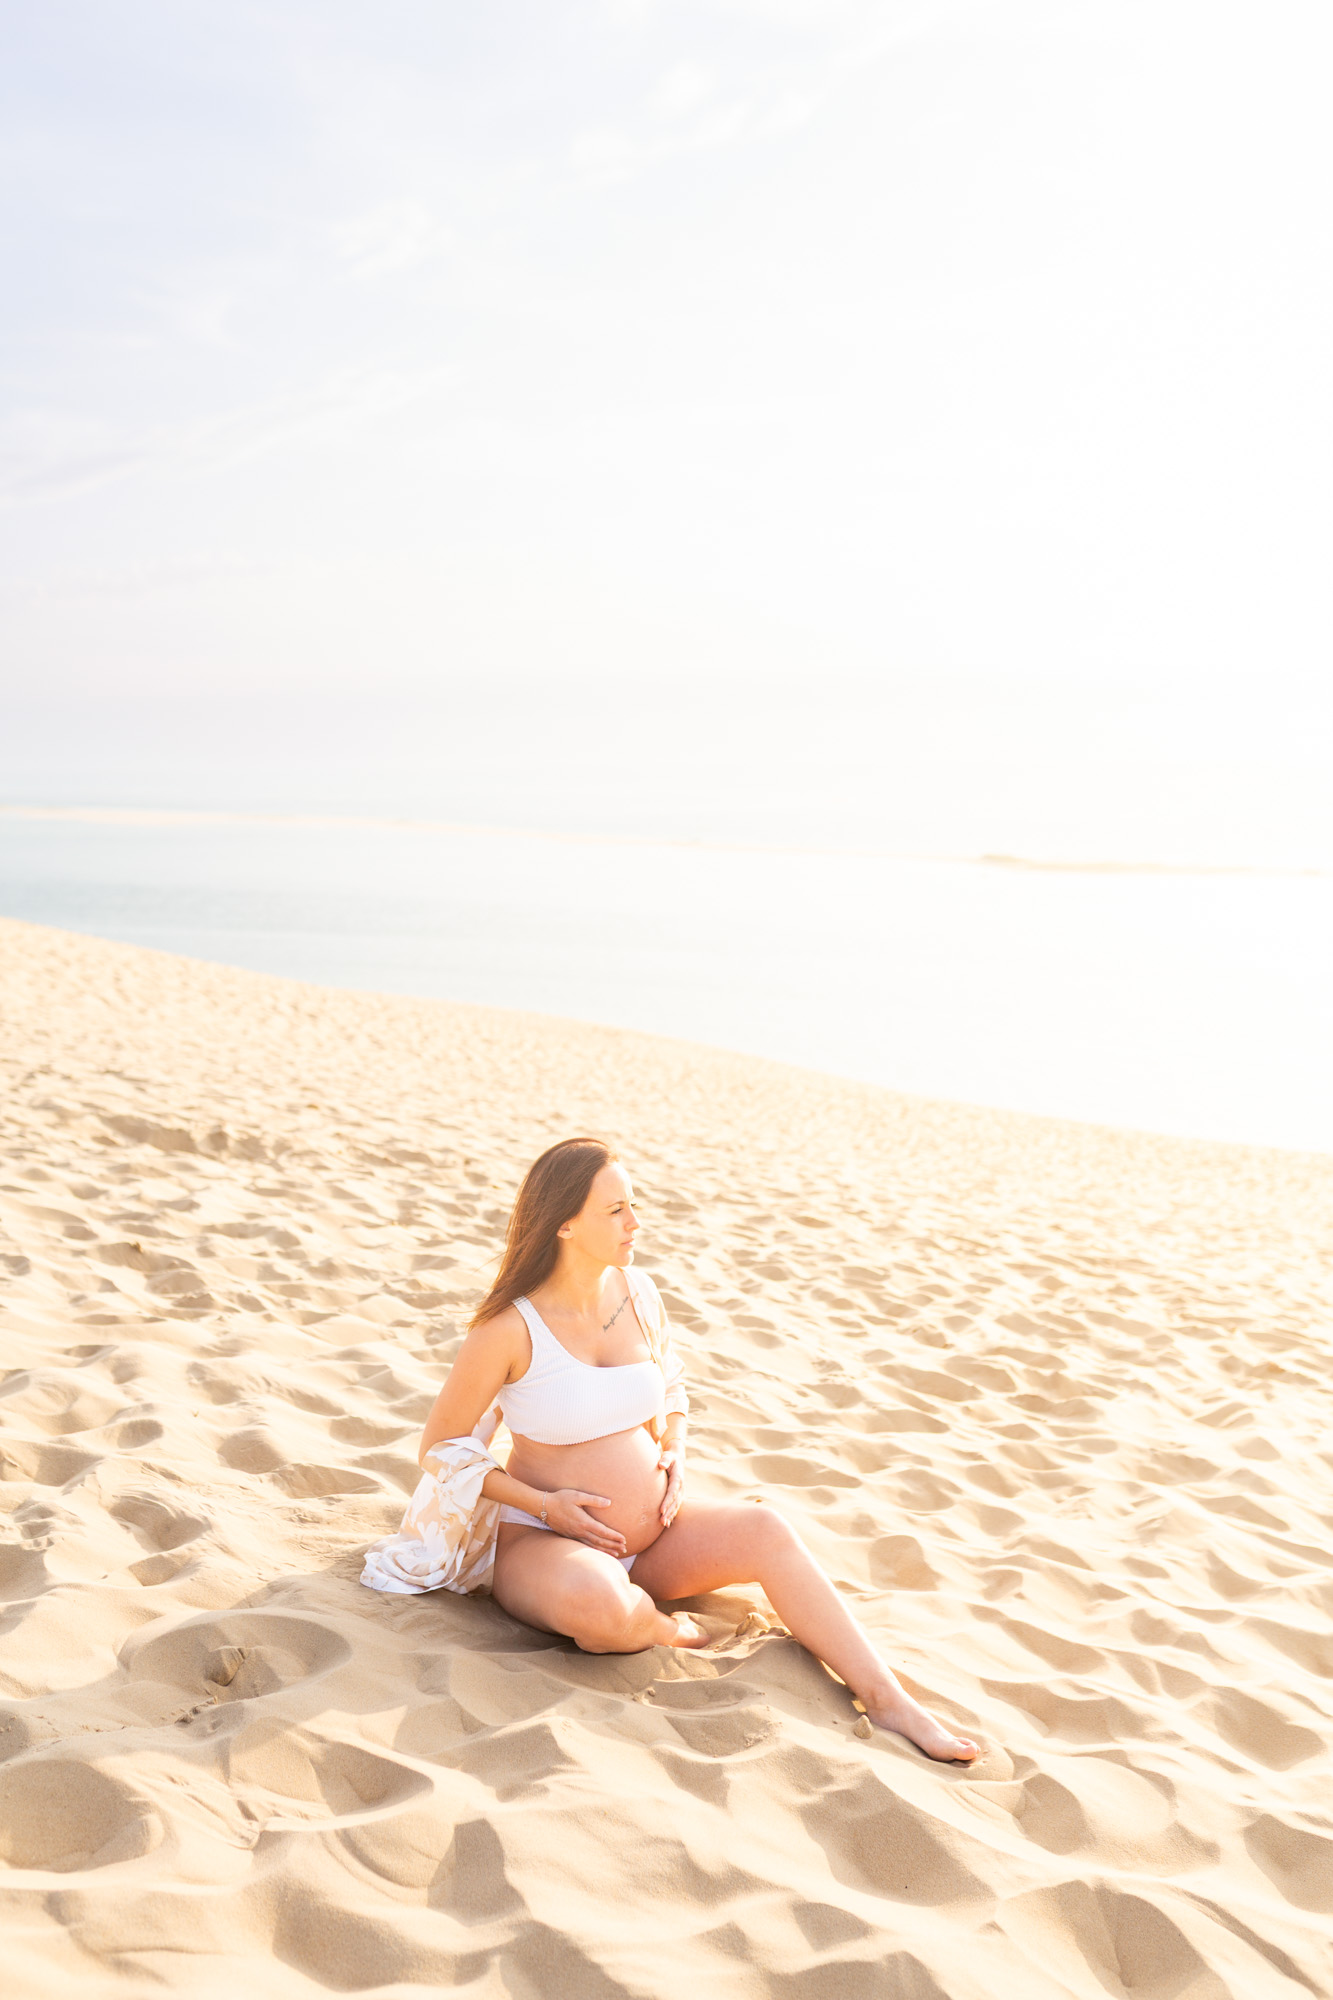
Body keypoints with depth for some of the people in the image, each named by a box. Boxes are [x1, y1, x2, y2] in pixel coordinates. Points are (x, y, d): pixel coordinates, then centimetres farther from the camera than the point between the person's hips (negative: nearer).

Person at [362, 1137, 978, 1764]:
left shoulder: (637, 1292, 1)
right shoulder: (512, 1327, -16)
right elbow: (442, 1446, -8)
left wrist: (673, 1454, 0)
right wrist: (544, 1504, -16)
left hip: (649, 1534, 5)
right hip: (543, 1542, -5)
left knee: (765, 1530, -22)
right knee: (595, 1602, -41)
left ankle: (886, 1697, -22)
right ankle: (669, 1630, -7)